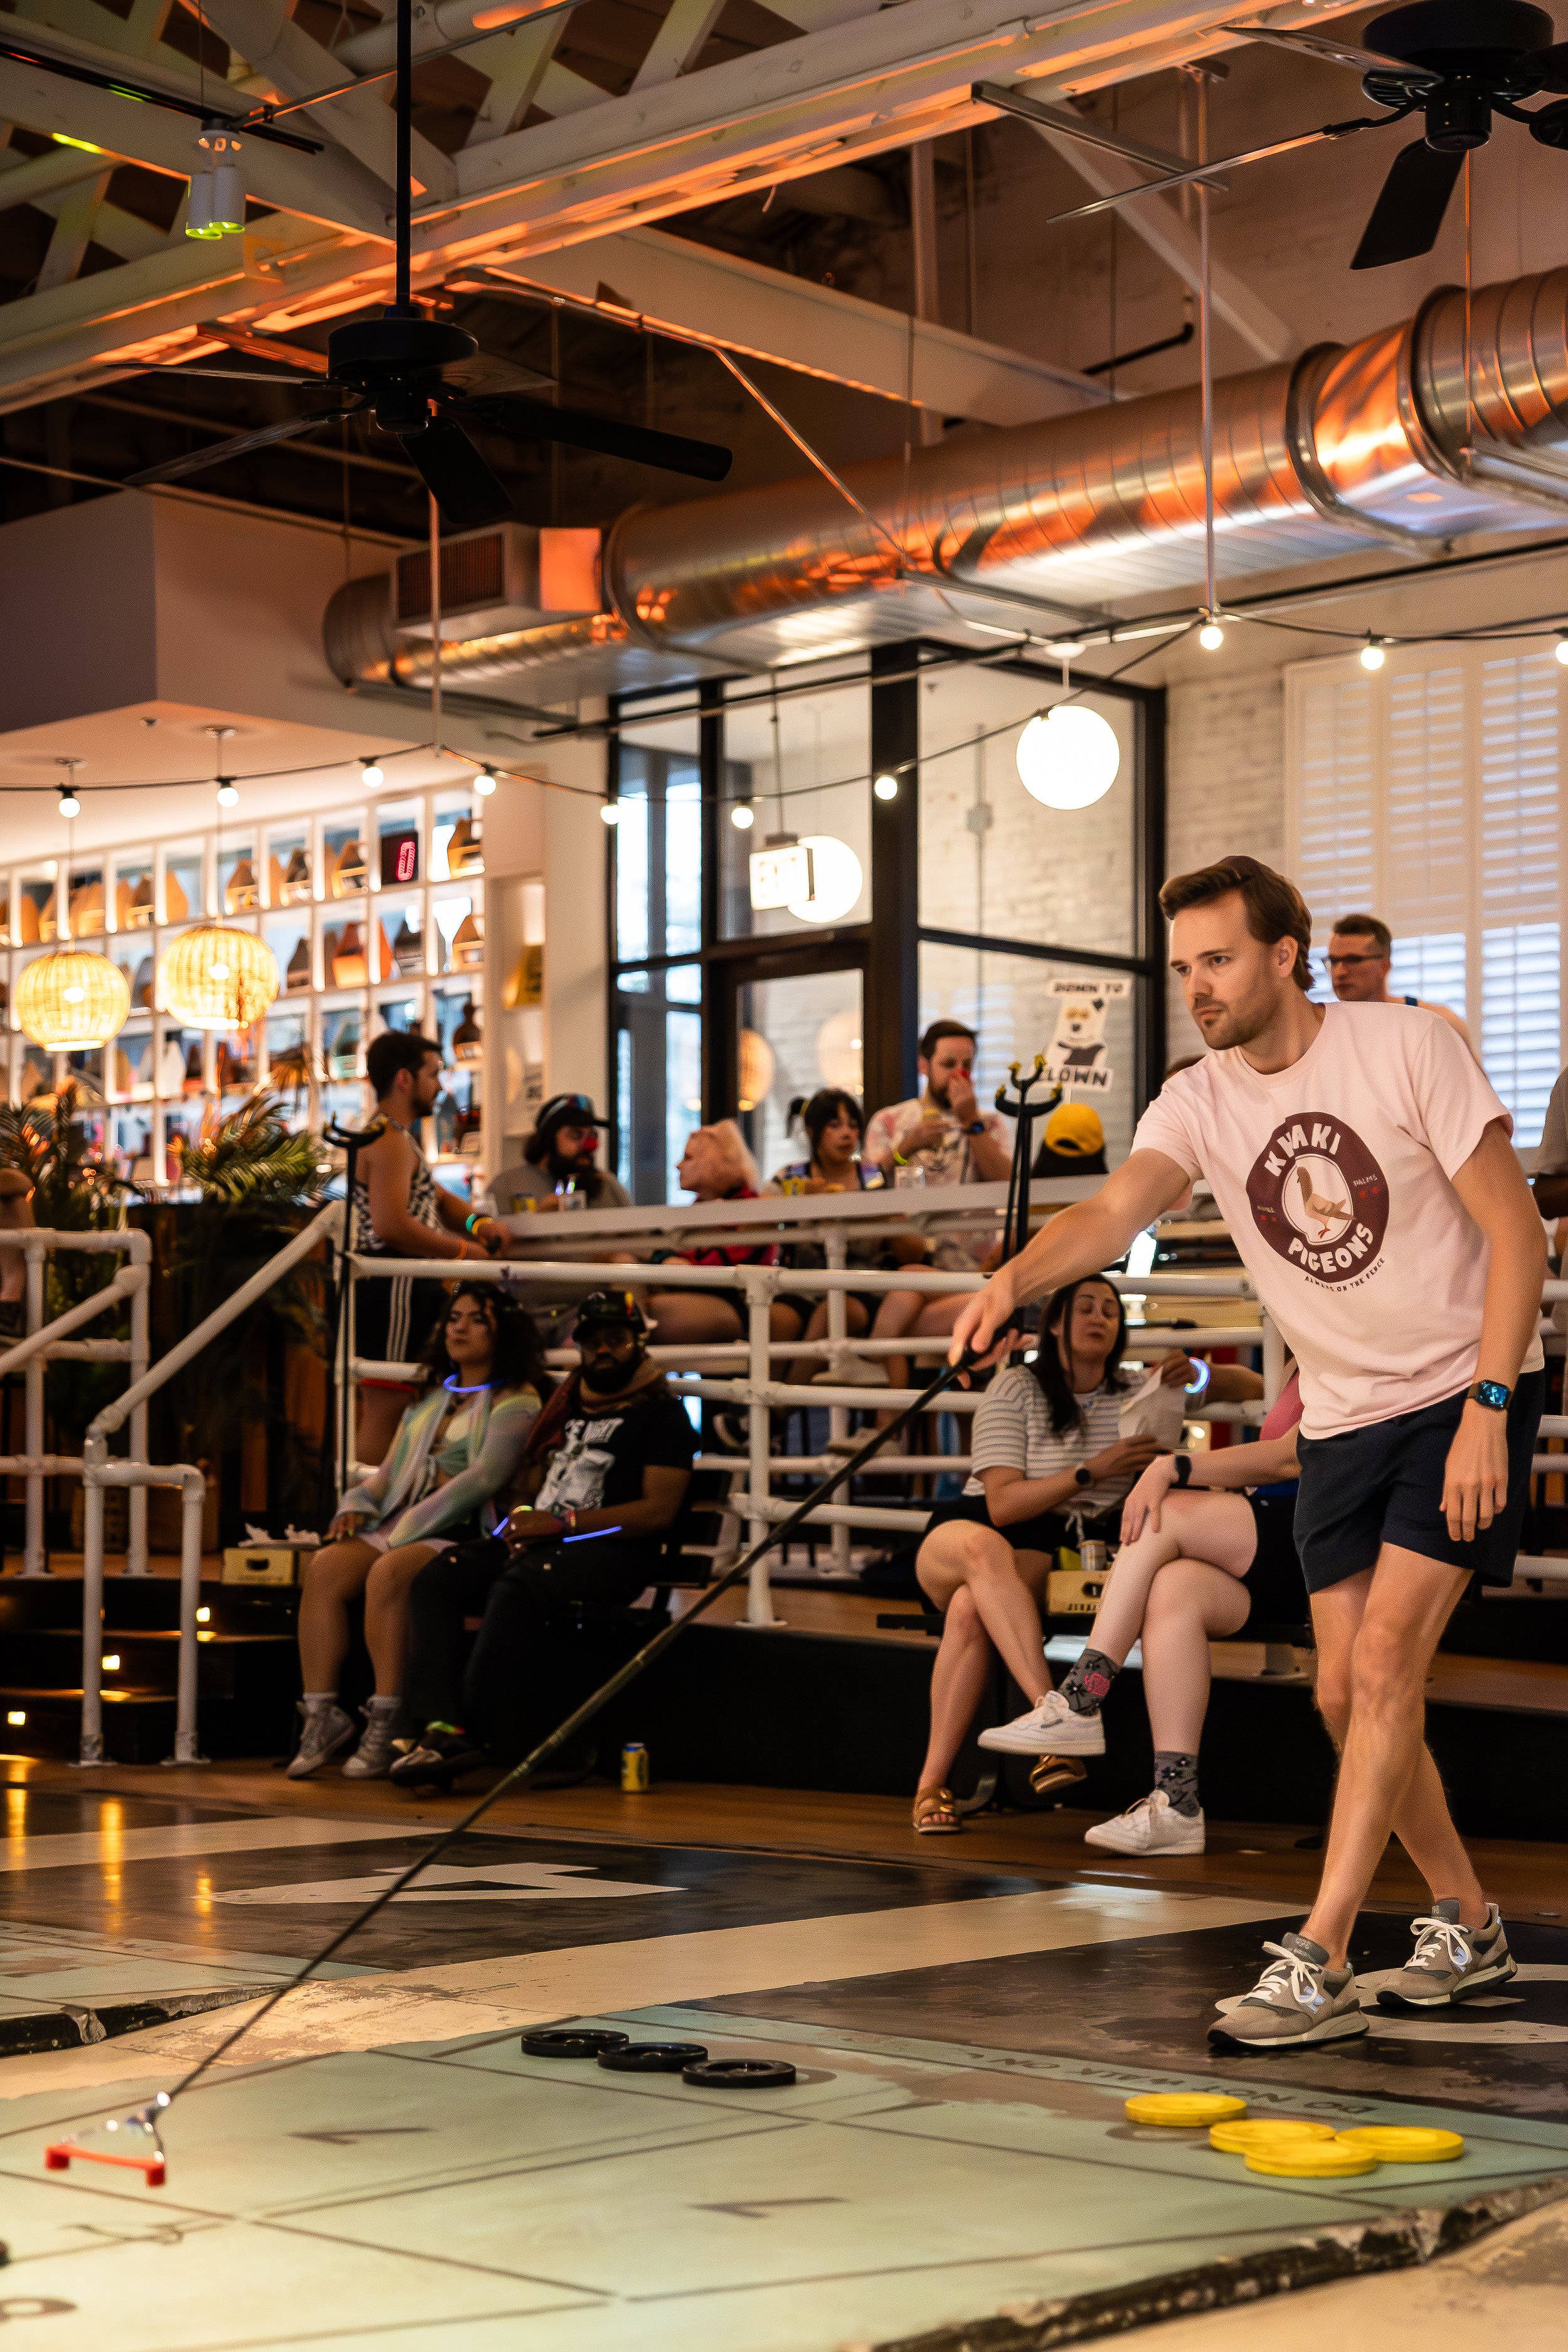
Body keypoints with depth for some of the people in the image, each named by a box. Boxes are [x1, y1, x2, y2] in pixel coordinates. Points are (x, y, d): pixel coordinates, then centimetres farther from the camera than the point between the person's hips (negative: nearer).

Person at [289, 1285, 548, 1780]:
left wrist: (411, 1526, -18)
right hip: (400, 1526, 7)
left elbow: (485, 1477, -12)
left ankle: (386, 1726, -33)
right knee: (325, 1567, -21)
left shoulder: (516, 1403, 2)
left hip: (468, 1530, -7)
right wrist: (357, 1505, 3)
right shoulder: (431, 1400, 27)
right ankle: (320, 1712, -22)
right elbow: (391, 1471, 25)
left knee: (388, 1573, -35)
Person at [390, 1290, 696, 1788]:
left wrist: (561, 1522, -13)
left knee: (519, 1585, -37)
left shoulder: (662, 1415, 4)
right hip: (539, 1545, 7)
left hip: (612, 1555, -7)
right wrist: (523, 1518, 3)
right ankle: (440, 1726, -34)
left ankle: (470, 1735, -37)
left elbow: (658, 1511, -9)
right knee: (436, 1579, -18)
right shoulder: (569, 1408, 27)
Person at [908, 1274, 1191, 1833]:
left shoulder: (1135, 1399, 10)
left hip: (1062, 1552, 1)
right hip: (968, 1530, -1)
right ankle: (1053, 1709, -55)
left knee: (970, 1609, -34)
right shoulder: (1016, 1389, -2)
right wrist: (1092, 1471, -19)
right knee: (984, 1548, -41)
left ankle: (932, 1785, -33)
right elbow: (1002, 1505, -12)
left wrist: (1195, 1375, -9)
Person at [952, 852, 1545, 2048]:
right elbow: (1116, 1208, -21)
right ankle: (1468, 1924, 26)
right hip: (1342, 1418, 5)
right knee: (1347, 1693, 5)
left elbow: (1516, 1229, -13)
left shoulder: (1410, 1045, -14)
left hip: (1466, 1396, -5)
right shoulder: (1199, 1102, -3)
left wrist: (1486, 1409, -21)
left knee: (1385, 1657, -16)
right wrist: (1015, 1279, -42)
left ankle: (1318, 1966, -15)